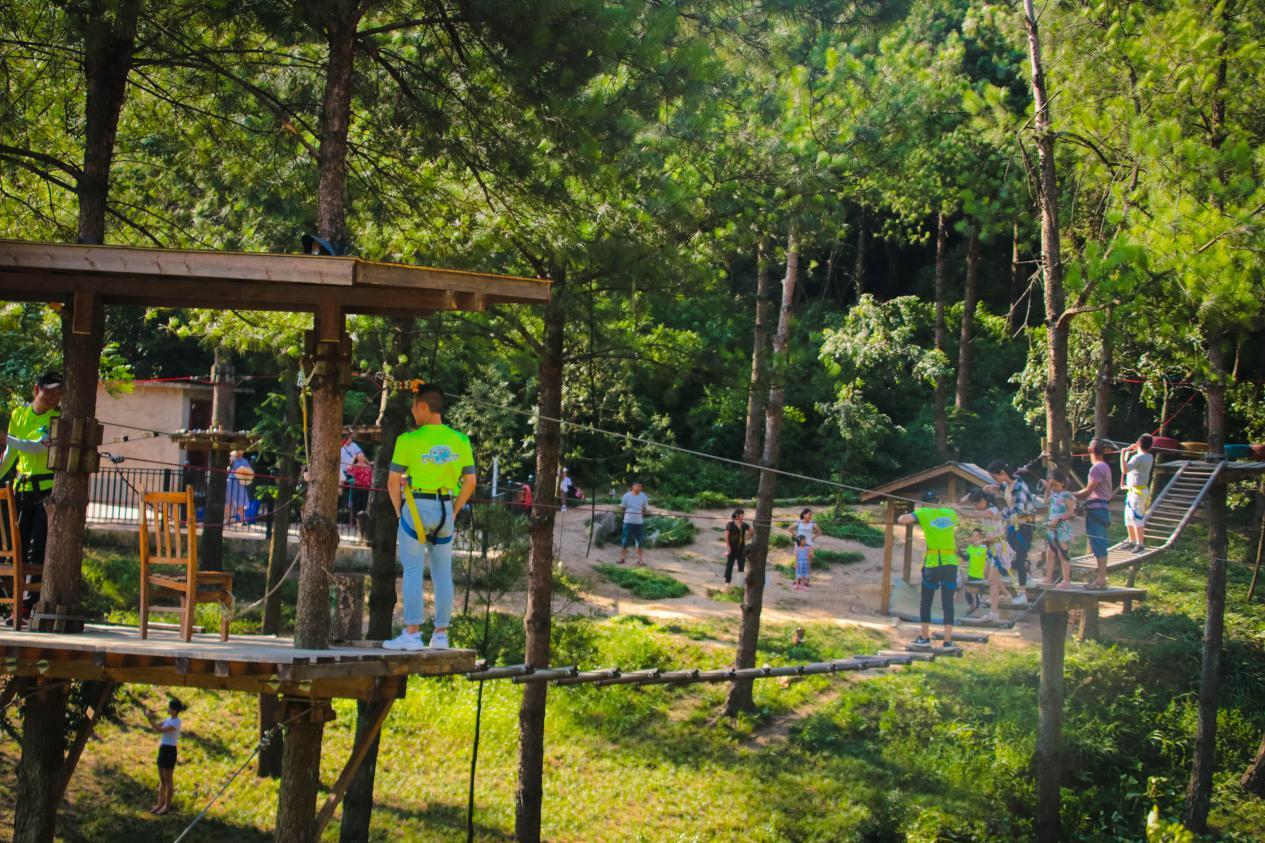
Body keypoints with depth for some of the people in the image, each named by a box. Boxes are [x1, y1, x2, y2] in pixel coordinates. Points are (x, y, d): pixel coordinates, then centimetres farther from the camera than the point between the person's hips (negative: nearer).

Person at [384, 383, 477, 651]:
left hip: (416, 508, -4)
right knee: (442, 573, 10)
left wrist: (399, 511, 7)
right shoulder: (460, 441, 3)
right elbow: (470, 481, 6)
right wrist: (453, 512, 13)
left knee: (413, 571, -1)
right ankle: (441, 634, 13)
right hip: (445, 509, 4)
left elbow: (393, 481, -7)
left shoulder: (409, 440, -10)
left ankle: (412, 633, -5)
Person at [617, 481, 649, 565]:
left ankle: (640, 559, 14)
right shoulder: (627, 496, -4)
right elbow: (623, 508, 4)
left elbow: (644, 509, 10)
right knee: (625, 541, 0)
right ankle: (621, 557, 9)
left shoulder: (643, 496, 1)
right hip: (628, 521, -2)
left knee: (640, 542, 5)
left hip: (639, 522, 2)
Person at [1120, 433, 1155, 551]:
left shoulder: (1137, 457, -18)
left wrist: (1123, 454, -28)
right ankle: (1132, 541, 26)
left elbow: (1125, 469, -30)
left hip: (1137, 492, -10)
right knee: (1128, 517, 18)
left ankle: (1140, 544, -17)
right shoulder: (1149, 457, 11)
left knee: (1136, 517, -13)